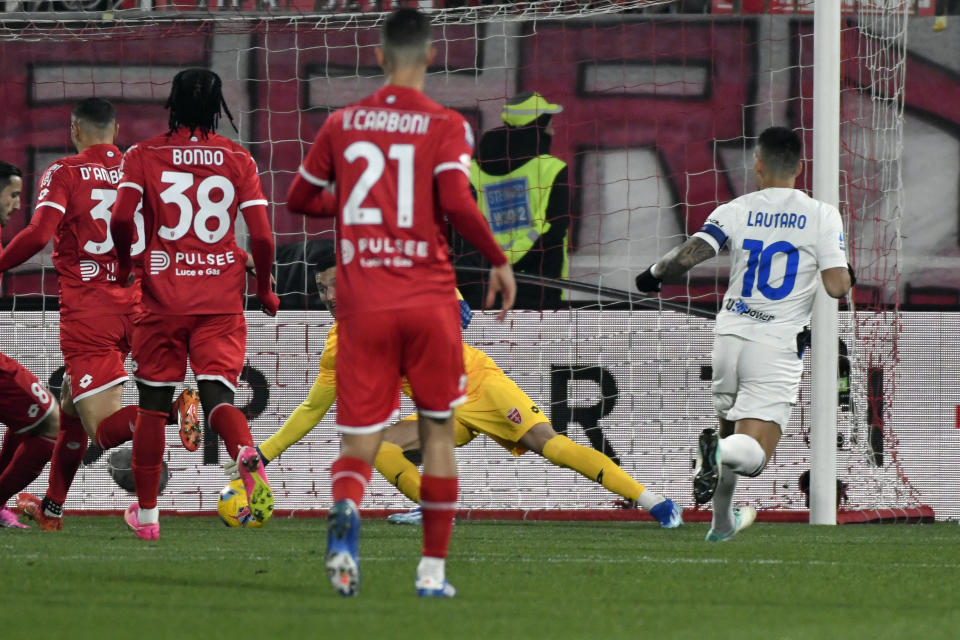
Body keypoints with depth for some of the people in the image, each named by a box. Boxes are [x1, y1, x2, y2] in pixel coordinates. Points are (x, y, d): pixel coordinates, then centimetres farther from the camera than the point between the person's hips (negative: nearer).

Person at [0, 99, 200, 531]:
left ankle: (175, 409, -36)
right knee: (71, 407, 25)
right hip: (136, 306, 6)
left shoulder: (64, 173, -3)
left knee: (105, 430, -9)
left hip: (86, 309, -6)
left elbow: (38, 234, -16)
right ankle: (51, 508, 35)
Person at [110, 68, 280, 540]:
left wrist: (124, 262, 7)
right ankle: (249, 458, -35)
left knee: (153, 404, 11)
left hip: (163, 297, 0)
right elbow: (262, 239, -2)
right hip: (222, 300, 0)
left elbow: (121, 220, -13)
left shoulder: (144, 156, 0)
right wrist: (264, 289, 14)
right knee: (218, 395, -2)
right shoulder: (238, 160, 3)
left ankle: (145, 512, 18)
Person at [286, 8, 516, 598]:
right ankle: (433, 569, 14)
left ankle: (346, 511, -33)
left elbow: (299, 199, 17)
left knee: (359, 441, 1)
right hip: (430, 300, -2)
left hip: (362, 303, 2)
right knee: (439, 431, 15)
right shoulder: (446, 126, -3)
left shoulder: (342, 124, 7)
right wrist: (499, 260, -4)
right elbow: (455, 201, -17)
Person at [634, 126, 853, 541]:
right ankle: (720, 452, -41)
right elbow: (838, 286, -9)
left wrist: (654, 274, 10)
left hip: (730, 336, 3)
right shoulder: (822, 216, -2)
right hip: (777, 349, -3)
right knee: (753, 454, -8)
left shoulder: (735, 211, 2)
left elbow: (689, 255, -11)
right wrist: (844, 272, 15)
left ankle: (722, 523, 17)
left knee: (730, 427, 27)